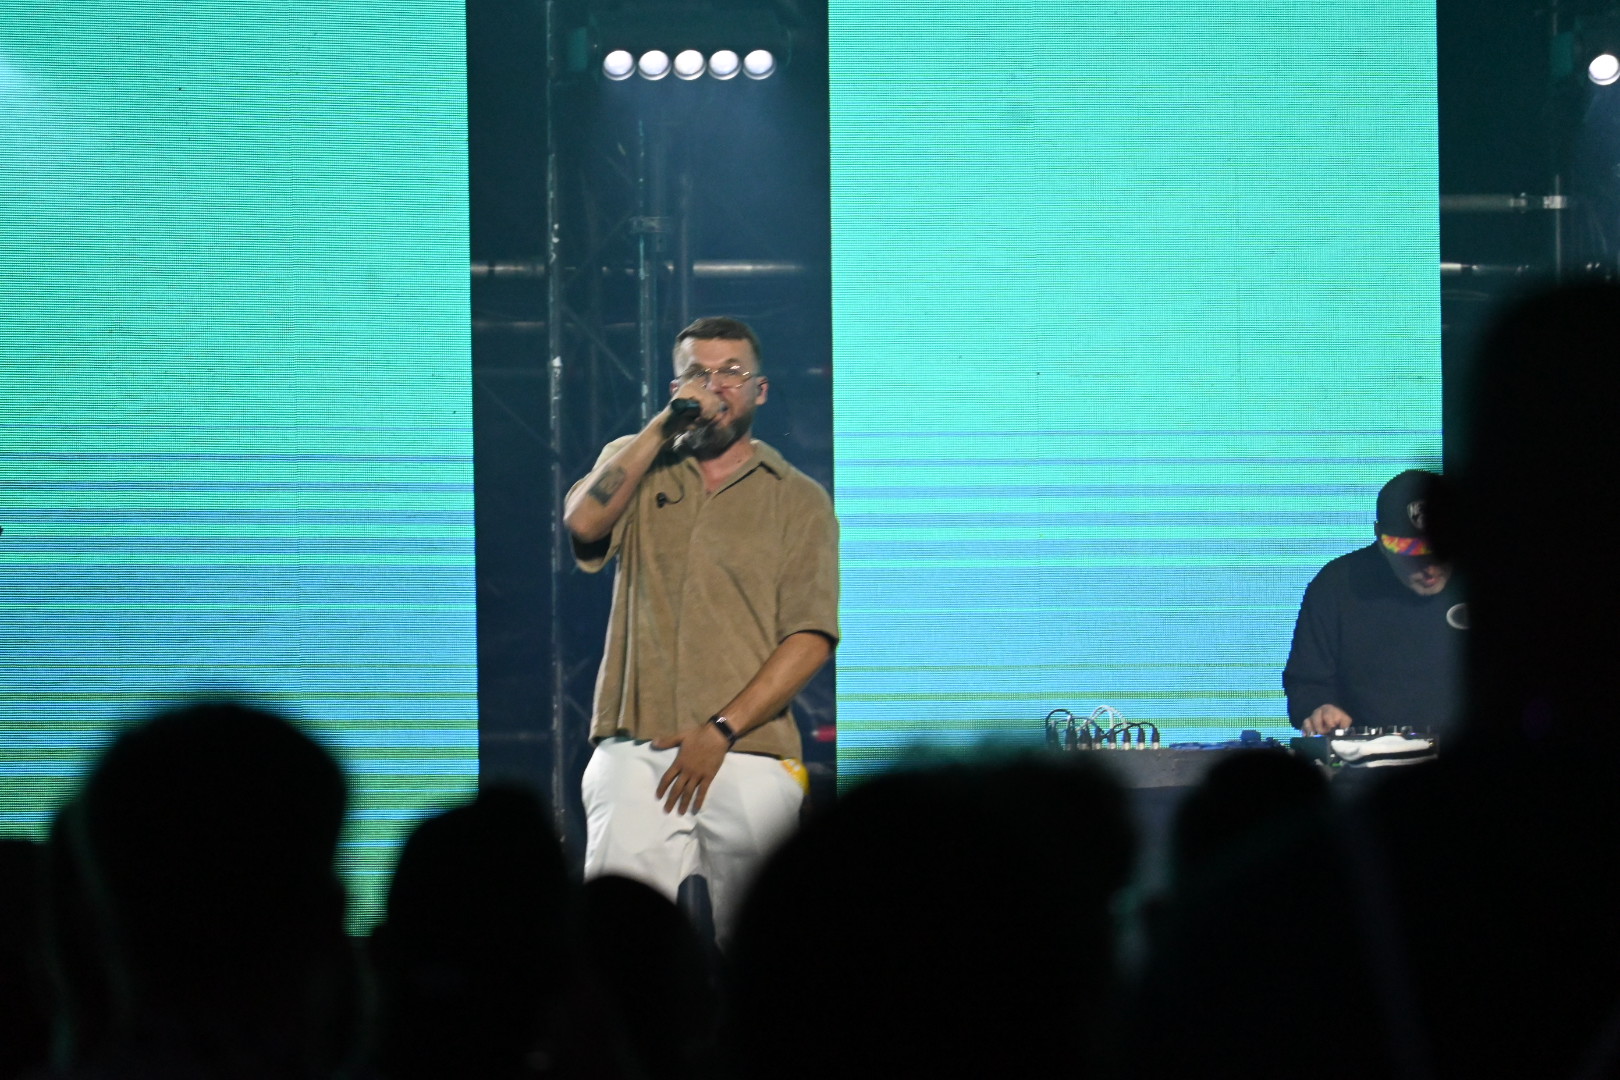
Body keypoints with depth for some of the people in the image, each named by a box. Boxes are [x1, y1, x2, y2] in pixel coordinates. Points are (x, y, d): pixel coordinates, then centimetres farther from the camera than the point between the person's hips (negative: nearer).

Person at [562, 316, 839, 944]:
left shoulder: (799, 501, 9)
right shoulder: (636, 465, 16)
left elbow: (811, 636, 0)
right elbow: (582, 521, -6)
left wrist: (721, 731, -10)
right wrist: (665, 425, -6)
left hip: (748, 755, -1)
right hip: (635, 748, 1)